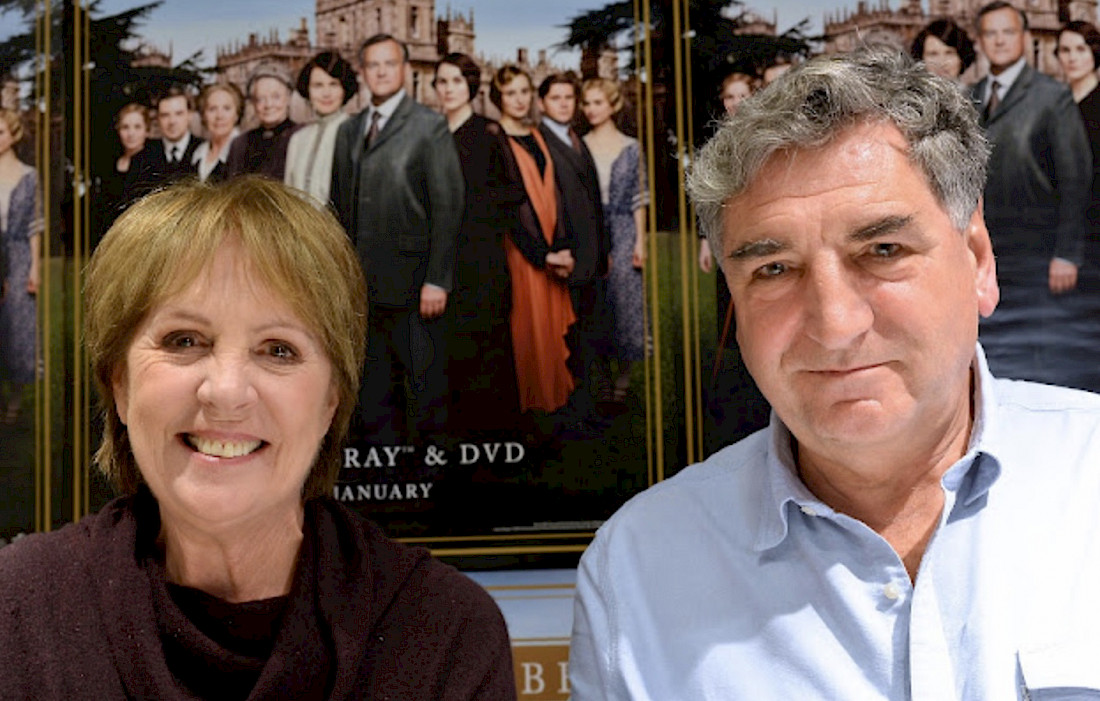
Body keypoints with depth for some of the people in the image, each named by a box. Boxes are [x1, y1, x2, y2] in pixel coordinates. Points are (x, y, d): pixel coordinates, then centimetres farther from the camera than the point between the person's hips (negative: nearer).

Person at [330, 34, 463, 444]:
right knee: (372, 395, 11)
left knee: (425, 390, -2)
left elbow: (448, 207, -7)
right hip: (361, 287, 6)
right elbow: (338, 207, 17)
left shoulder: (430, 127, -2)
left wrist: (437, 280, -13)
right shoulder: (348, 132, 15)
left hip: (411, 287, -5)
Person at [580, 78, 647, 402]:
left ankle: (622, 378, 8)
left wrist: (640, 241, -2)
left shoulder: (630, 148, 4)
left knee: (624, 299, -2)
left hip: (622, 232, -1)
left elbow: (639, 199, 4)